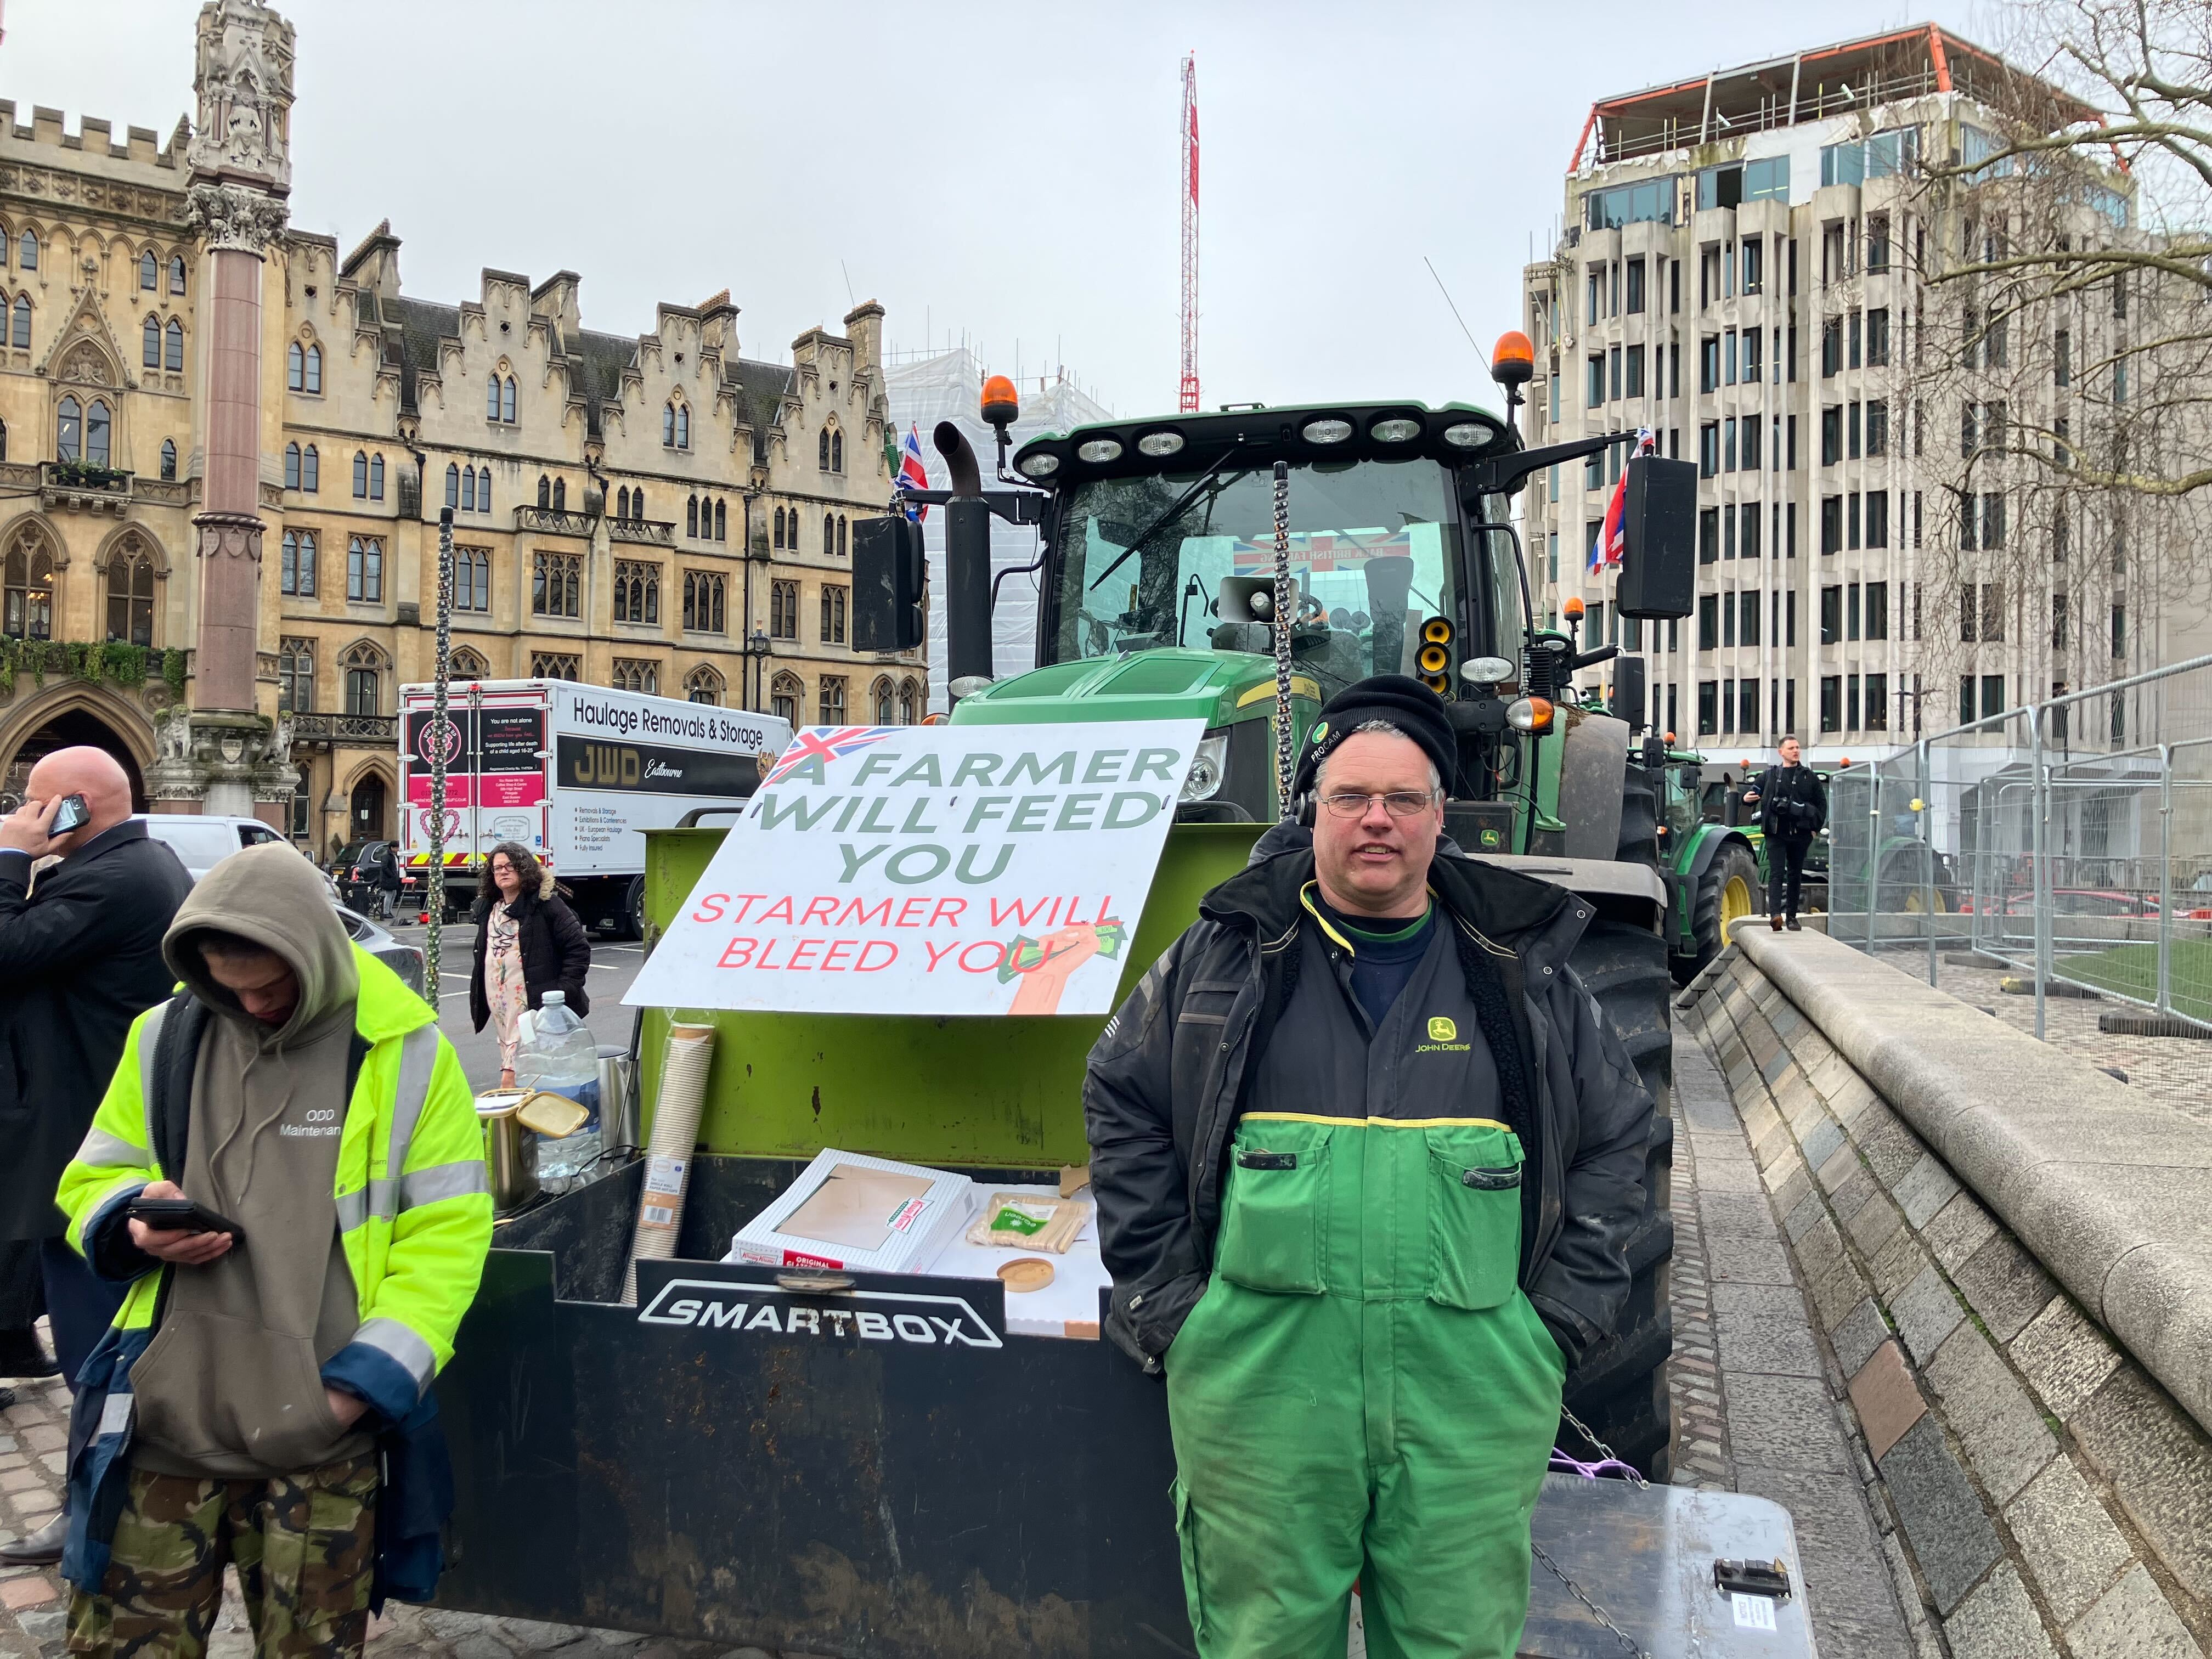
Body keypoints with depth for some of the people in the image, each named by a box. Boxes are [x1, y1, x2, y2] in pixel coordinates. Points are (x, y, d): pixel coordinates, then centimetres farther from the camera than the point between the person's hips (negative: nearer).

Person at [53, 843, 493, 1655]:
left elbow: (447, 1229, -4)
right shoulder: (165, 1040, 5)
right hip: (167, 1421, 3)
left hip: (325, 1442, -2)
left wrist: (362, 1384, -10)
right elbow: (93, 1180, 16)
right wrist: (135, 1221, -8)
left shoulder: (404, 1054, -5)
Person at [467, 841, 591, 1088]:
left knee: (511, 1078, -15)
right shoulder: (488, 909, 16)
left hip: (534, 1006, -7)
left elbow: (579, 949, -9)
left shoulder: (546, 905, -6)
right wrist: (478, 998, 18)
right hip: (499, 1008, 7)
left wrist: (563, 992, -13)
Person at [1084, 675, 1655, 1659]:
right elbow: (1122, 1105, 8)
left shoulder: (1522, 970, 6)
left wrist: (1564, 1313, 5)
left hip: (1471, 1402, 1)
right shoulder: (1226, 954, 3)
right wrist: (1164, 1303, 1)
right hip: (1259, 1388, 0)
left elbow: (1614, 1133, 14)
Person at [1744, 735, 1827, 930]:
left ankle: (1791, 917, 17)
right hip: (1776, 833, -2)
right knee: (1776, 873, -12)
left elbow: (1822, 804, 13)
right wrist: (1747, 799, -9)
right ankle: (1775, 914, -25)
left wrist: (1816, 828, 4)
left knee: (1795, 875, 8)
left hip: (1800, 834, 2)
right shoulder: (1769, 775, 9)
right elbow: (1754, 793, 16)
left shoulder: (1810, 777, 10)